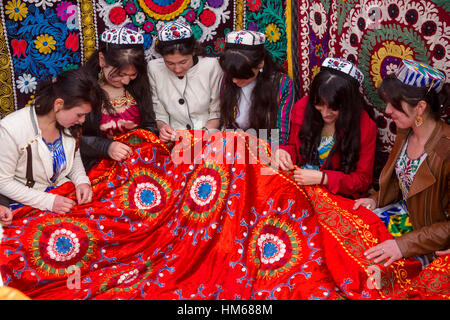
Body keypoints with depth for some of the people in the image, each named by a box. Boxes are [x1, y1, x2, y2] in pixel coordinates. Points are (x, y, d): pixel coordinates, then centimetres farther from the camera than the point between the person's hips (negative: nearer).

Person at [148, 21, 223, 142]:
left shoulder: (211, 66, -7)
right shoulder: (154, 68, -2)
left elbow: (217, 113, 1)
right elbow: (159, 114, 4)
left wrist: (205, 131, -15)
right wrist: (162, 127, -15)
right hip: (173, 141, 1)